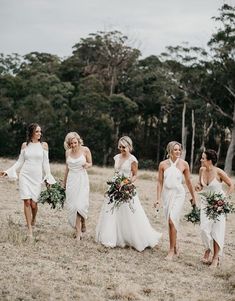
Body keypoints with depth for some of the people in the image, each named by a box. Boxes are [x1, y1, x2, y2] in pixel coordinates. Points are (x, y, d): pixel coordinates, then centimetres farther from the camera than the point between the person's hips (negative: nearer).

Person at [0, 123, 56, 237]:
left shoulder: (44, 145, 4)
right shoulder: (25, 145, 7)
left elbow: (45, 163, 5)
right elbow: (20, 162, 12)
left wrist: (48, 178, 2)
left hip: (37, 177, -1)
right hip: (25, 175, 1)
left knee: (33, 203, -2)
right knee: (27, 202, -7)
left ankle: (33, 220, 31)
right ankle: (30, 230, -2)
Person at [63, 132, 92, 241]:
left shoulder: (85, 150, -5)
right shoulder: (68, 152, 5)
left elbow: (90, 163, 7)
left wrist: (87, 165, -17)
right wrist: (64, 182, 22)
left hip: (82, 179, -3)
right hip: (71, 180, 3)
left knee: (80, 205, -12)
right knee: (72, 206, -1)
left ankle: (78, 232, -4)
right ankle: (81, 226, 14)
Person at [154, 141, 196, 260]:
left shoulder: (184, 164, -4)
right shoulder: (163, 164, -2)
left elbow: (188, 182, 6)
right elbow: (160, 182, 3)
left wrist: (193, 197, 14)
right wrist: (158, 199, -1)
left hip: (178, 194, -3)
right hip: (166, 194, 3)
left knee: (172, 220, -15)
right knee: (170, 222, 11)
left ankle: (171, 250, -8)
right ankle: (175, 246, 29)